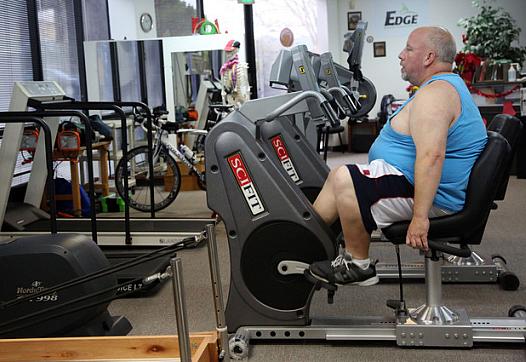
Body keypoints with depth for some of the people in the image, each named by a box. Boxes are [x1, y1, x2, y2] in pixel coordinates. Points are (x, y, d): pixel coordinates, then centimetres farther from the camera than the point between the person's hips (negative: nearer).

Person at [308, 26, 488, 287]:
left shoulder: (434, 93, -20)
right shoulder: (446, 85, 17)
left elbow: (431, 156, -32)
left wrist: (419, 217, -34)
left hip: (428, 195, -12)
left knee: (344, 180, -23)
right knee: (340, 177, 10)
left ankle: (358, 265, -9)